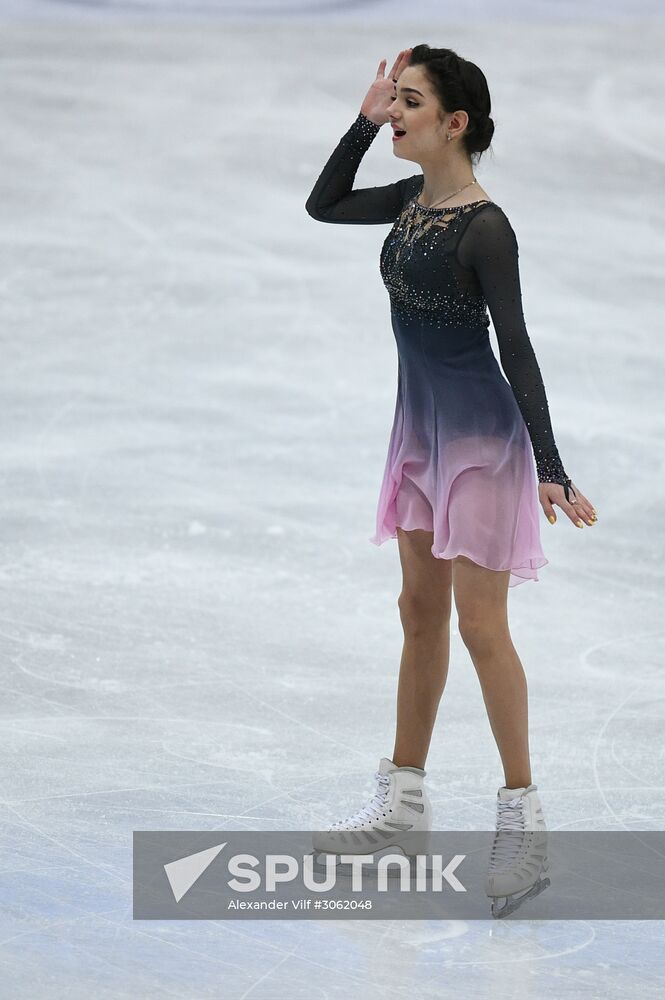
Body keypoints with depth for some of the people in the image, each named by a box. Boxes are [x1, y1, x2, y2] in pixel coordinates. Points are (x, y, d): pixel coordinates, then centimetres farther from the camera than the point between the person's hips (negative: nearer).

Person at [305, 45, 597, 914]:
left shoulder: (485, 228, -19)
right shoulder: (411, 200, 3)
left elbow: (516, 349, -19)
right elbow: (322, 205, 18)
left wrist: (550, 469, -21)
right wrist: (365, 121, 5)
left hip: (481, 435, -9)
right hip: (422, 426, 9)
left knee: (480, 625, -3)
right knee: (421, 612, 15)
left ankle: (522, 811, 8)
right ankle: (403, 802, 23)